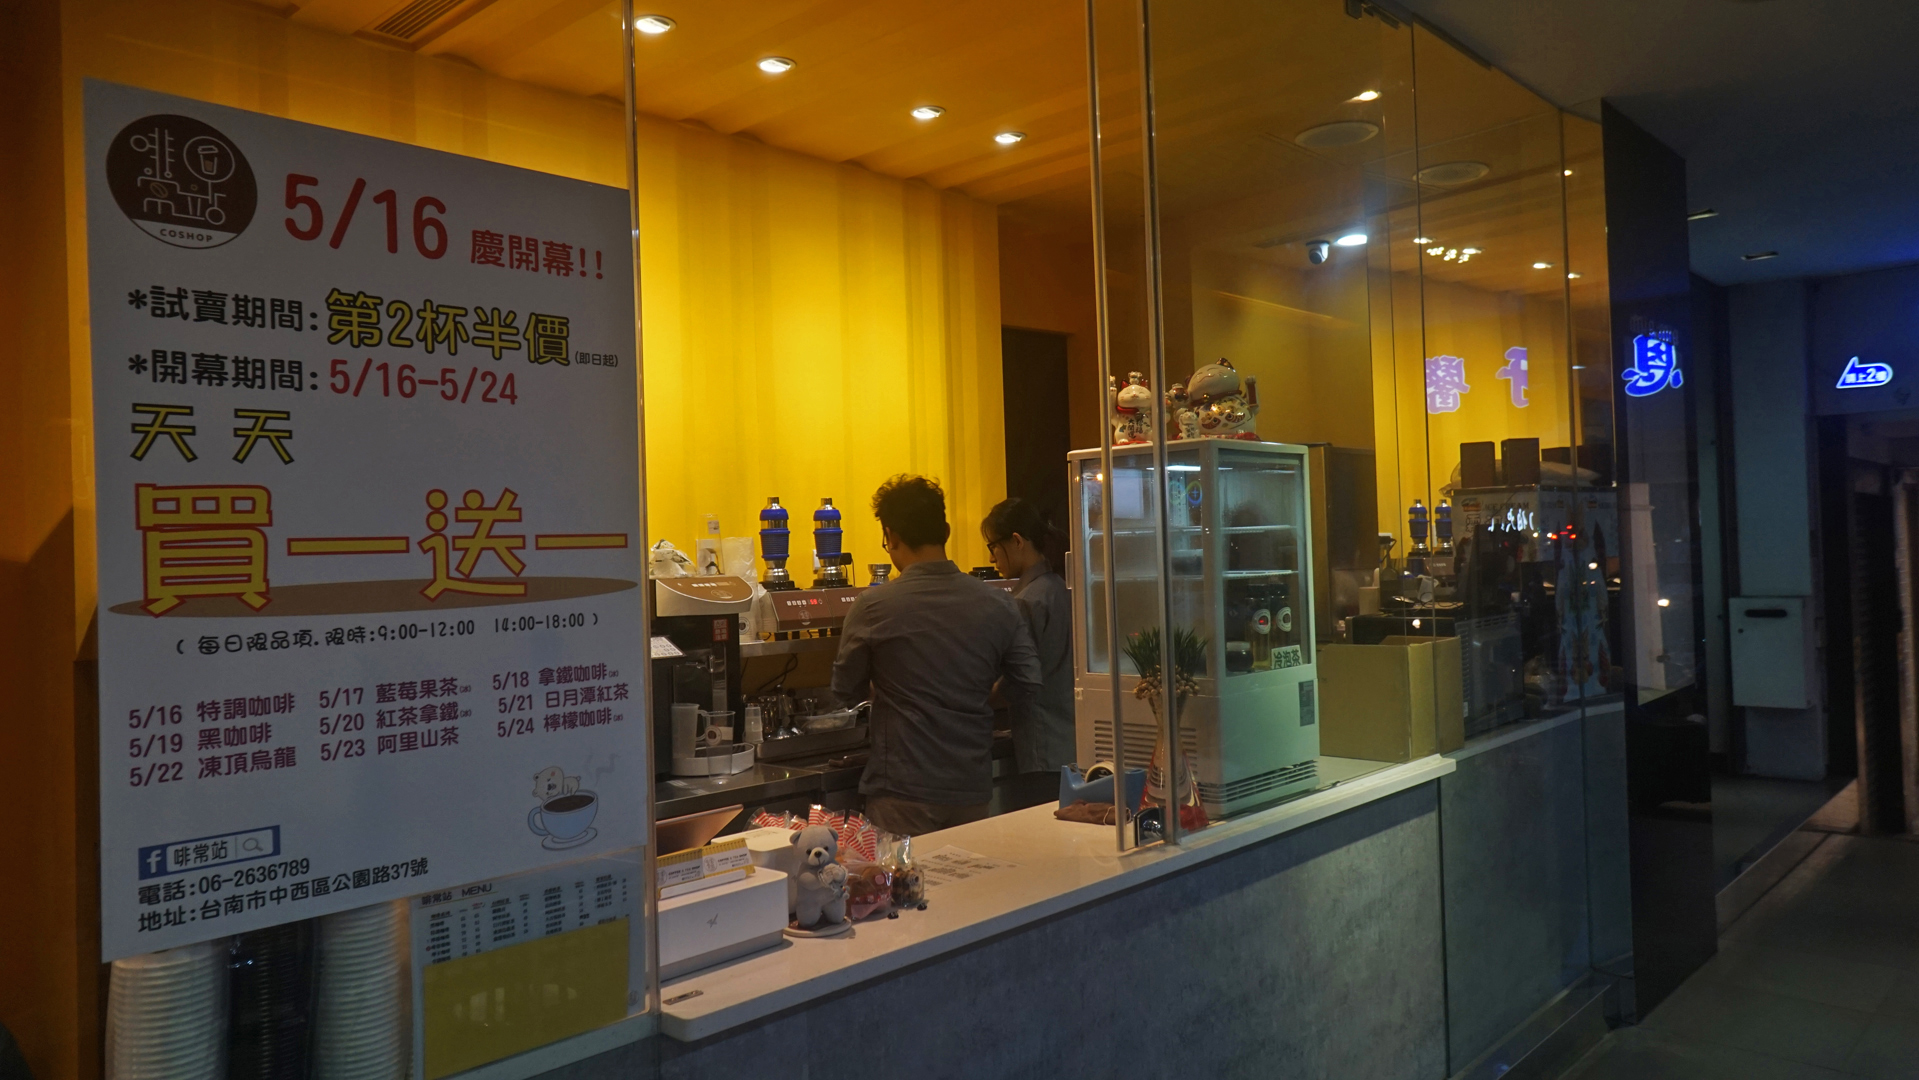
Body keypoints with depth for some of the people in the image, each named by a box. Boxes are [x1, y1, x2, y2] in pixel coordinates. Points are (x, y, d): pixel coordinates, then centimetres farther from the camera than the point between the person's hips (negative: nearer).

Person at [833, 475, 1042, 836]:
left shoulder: (873, 607, -11)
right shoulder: (997, 604, -4)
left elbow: (846, 690, 1)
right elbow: (1026, 686, 2)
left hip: (903, 792, -3)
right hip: (972, 789, 3)